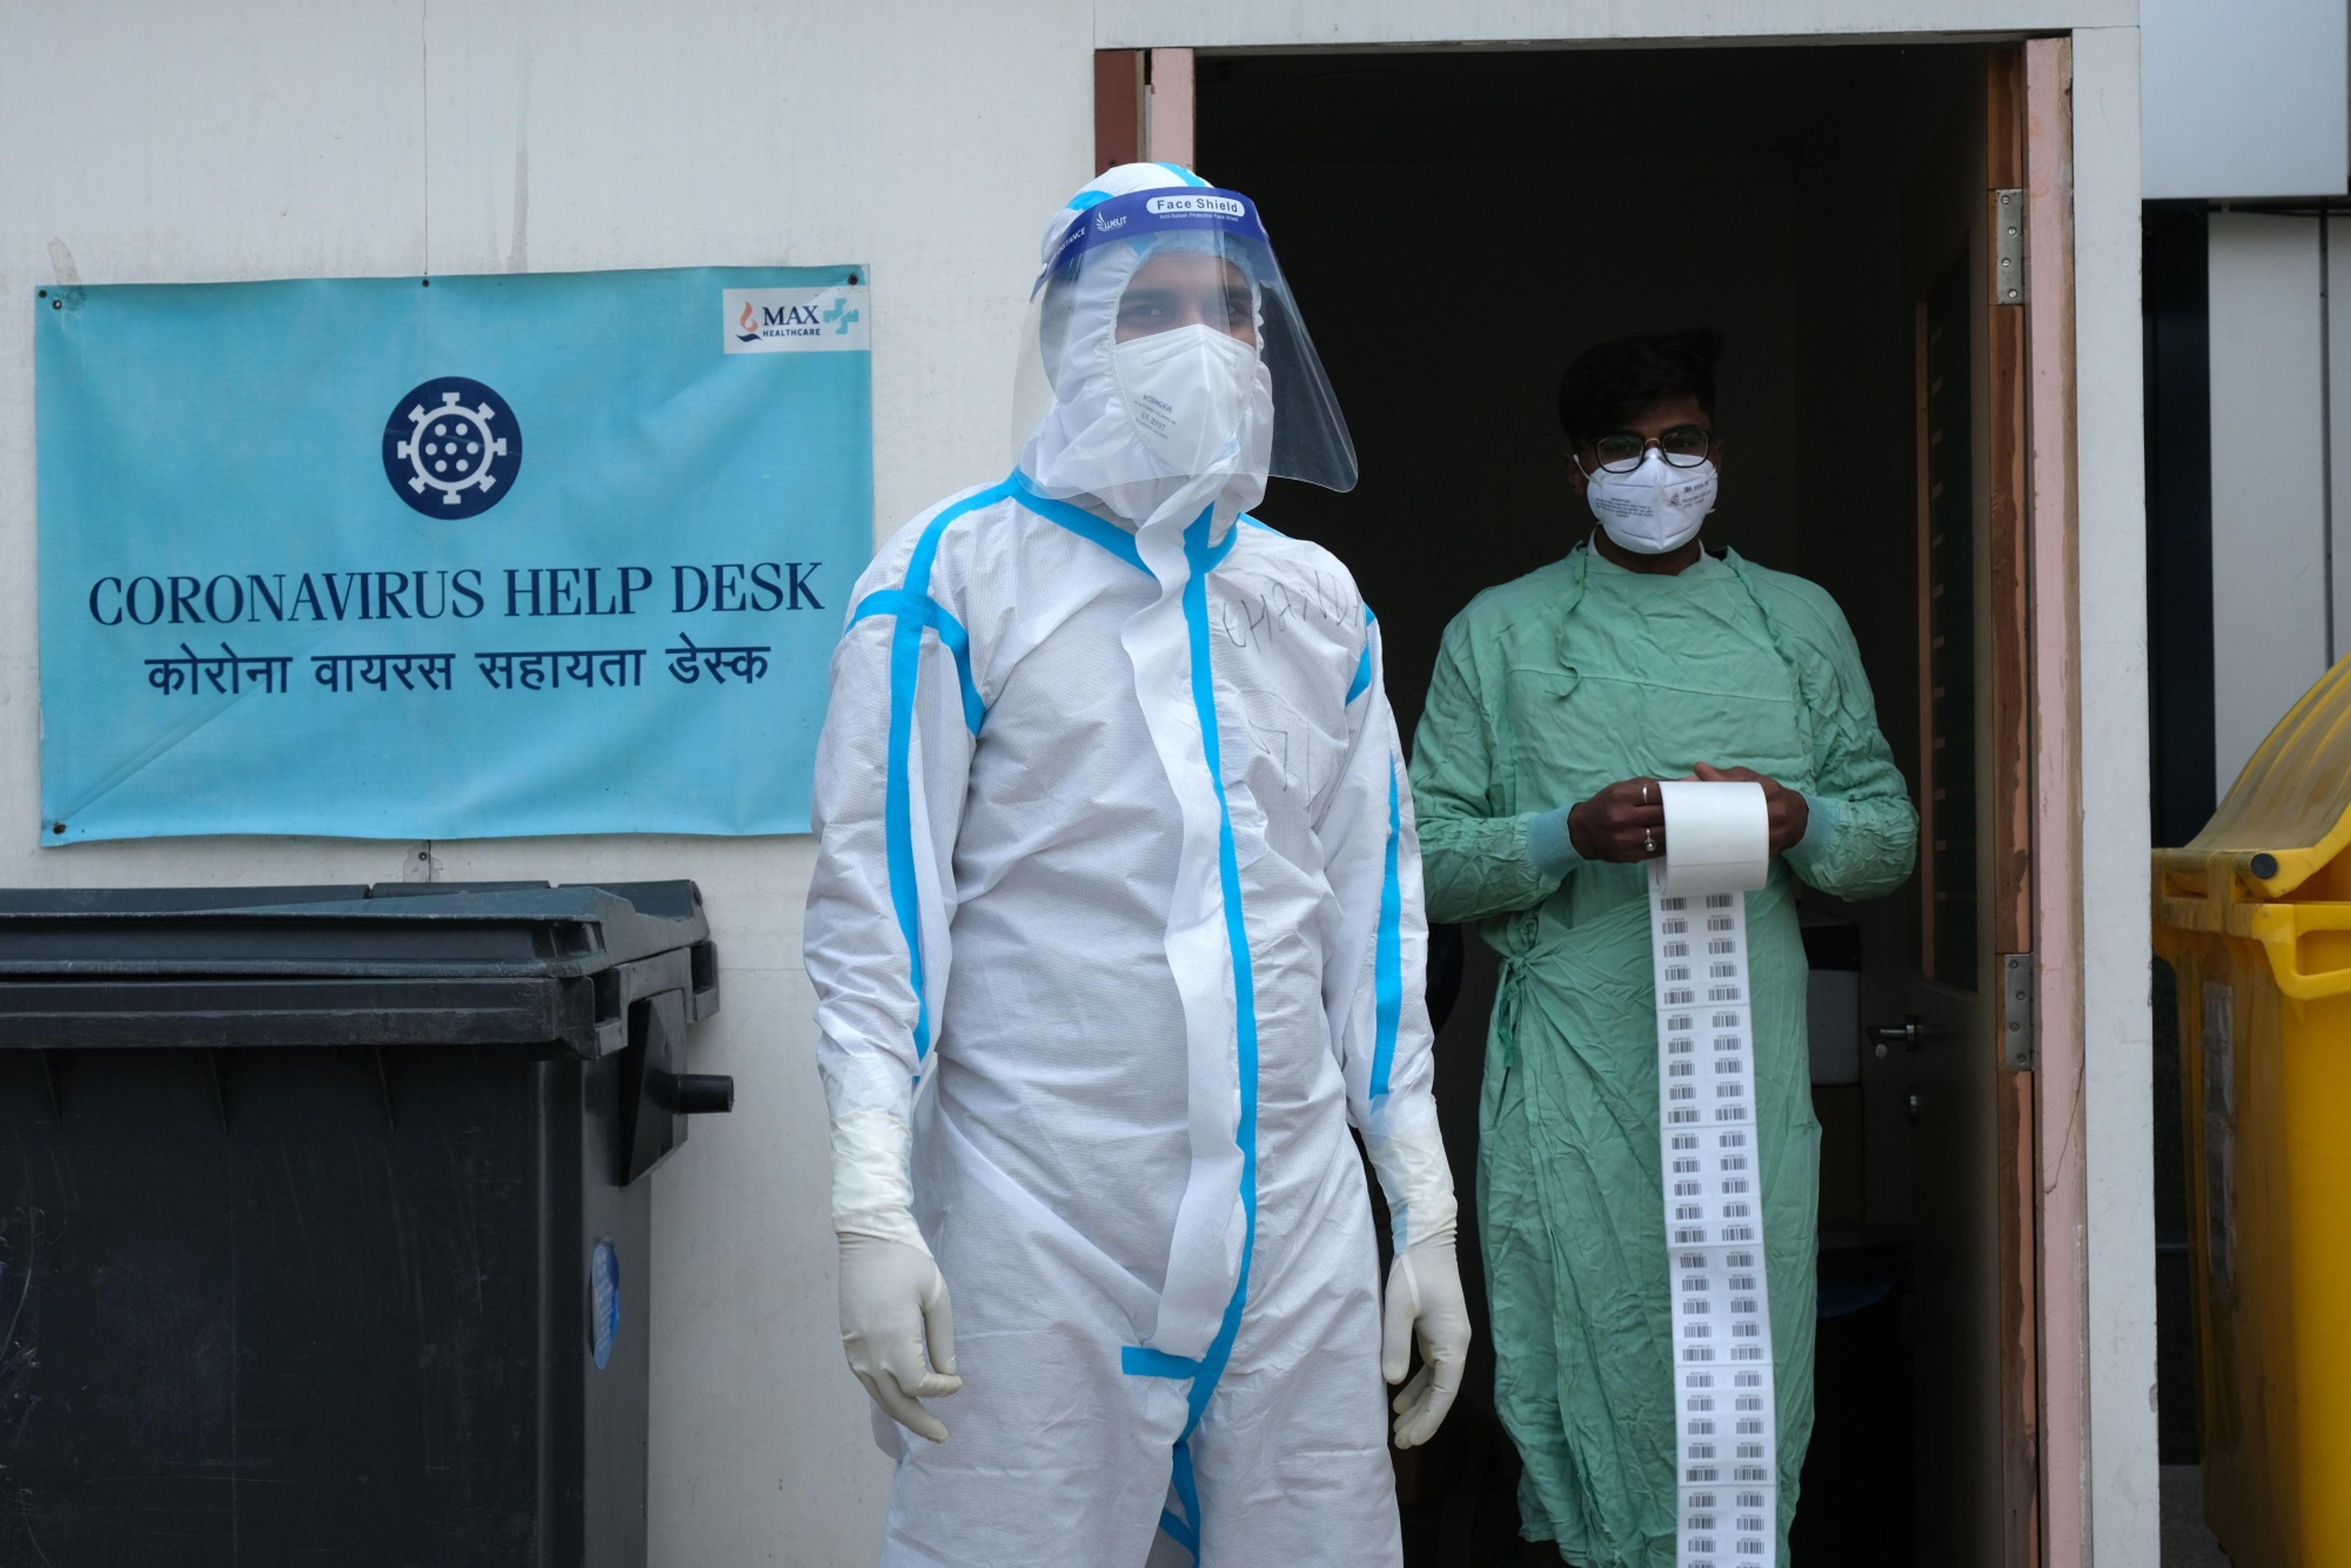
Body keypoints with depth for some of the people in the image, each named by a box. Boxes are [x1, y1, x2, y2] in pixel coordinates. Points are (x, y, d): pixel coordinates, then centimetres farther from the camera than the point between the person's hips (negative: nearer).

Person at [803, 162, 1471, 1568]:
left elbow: (1374, 904, 16)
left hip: (1297, 1220, 5)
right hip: (1039, 1229, -4)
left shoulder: (1319, 598, 13)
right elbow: (877, 896, -5)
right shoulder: (959, 572, -1)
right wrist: (874, 1210, -14)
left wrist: (1426, 1208, 13)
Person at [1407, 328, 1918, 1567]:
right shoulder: (1498, 632, 9)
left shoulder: (1799, 620, 15)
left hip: (1752, 1056, 2)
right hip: (1574, 1060, -2)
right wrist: (1567, 836, -13)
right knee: (1588, 1353, -2)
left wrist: (1800, 823, -7)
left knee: (1754, 1357, 1)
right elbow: (1424, 858, 3)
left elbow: (1891, 832, 14)